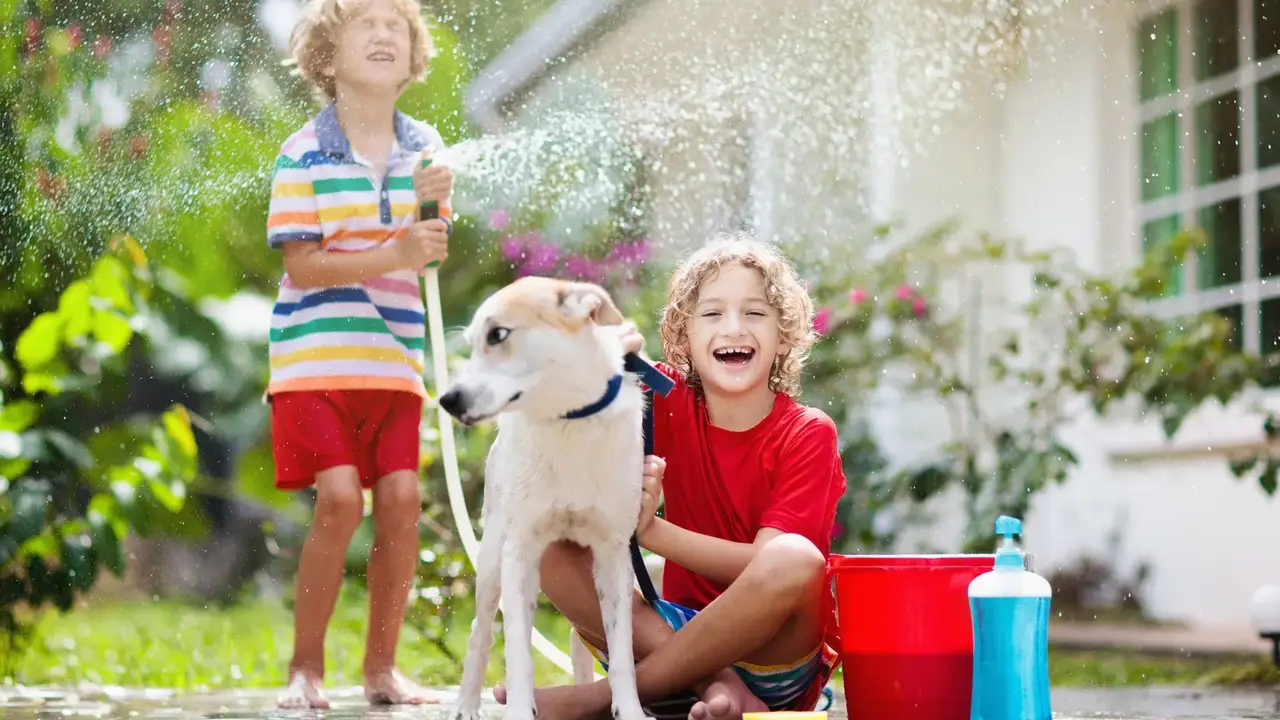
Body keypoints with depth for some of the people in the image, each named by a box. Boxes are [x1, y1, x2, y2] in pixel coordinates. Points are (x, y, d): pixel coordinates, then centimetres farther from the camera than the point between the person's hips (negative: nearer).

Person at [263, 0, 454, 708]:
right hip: (317, 351, -4)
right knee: (339, 496, -15)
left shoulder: (423, 145, 8)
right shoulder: (304, 153, -6)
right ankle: (305, 665, 1)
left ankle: (381, 665, 12)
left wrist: (435, 206, -14)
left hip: (394, 356, 4)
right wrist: (395, 254, -23)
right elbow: (302, 263, -12)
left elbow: (436, 254, 8)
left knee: (401, 497, -3)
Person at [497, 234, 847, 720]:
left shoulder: (808, 434, -8)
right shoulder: (671, 406, 2)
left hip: (777, 656, -3)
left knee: (795, 559, -34)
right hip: (685, 634, 3)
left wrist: (652, 530, -28)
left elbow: (767, 564, -18)